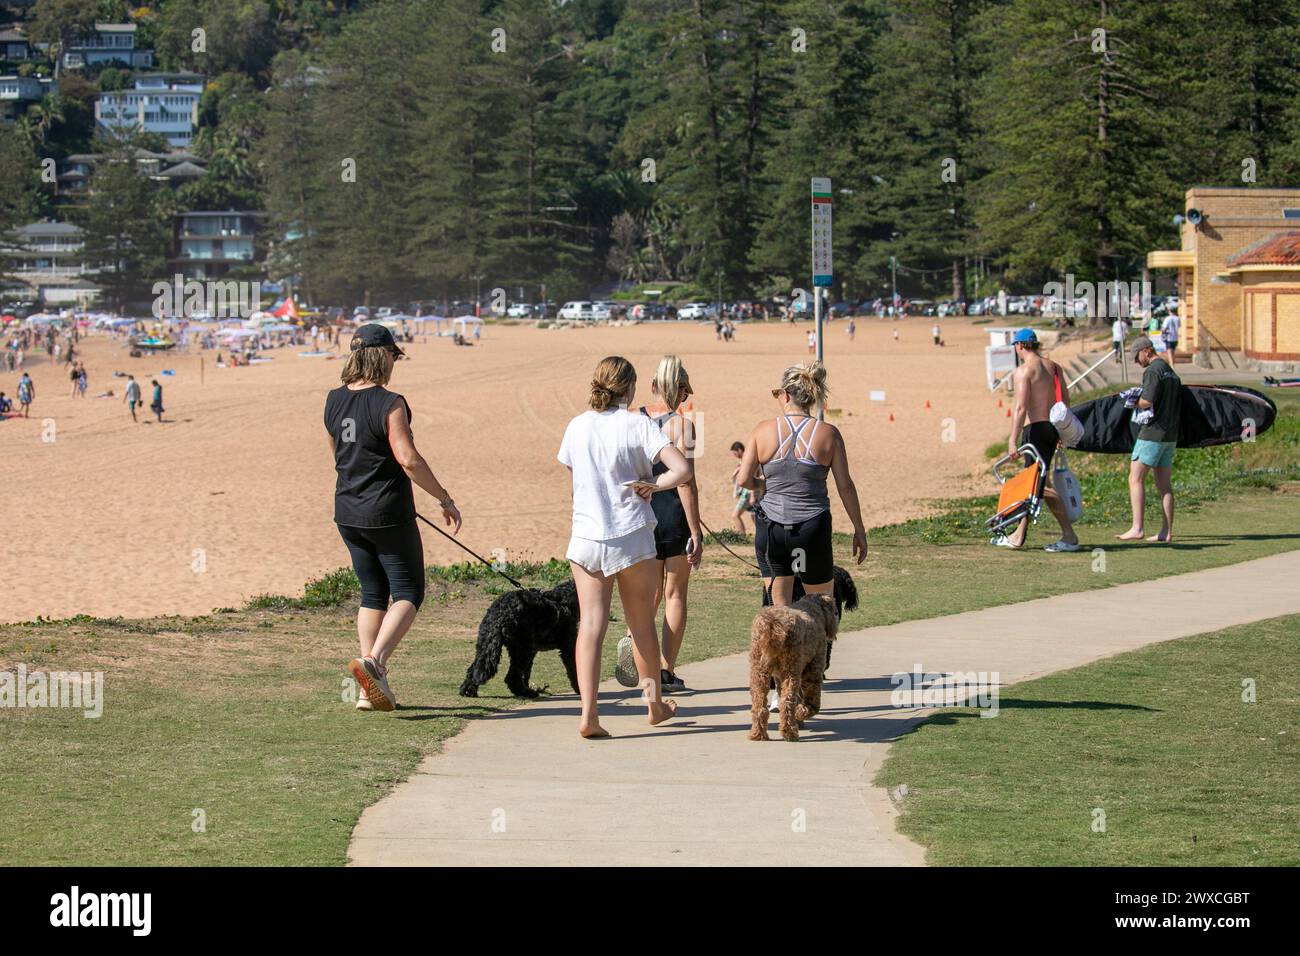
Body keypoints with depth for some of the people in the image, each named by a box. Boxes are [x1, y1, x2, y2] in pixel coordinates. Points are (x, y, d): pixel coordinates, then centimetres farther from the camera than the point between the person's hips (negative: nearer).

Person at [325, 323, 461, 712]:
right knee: (408, 592, 4)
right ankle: (374, 660, -19)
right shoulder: (389, 404, -17)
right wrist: (445, 500, -13)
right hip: (388, 514, -7)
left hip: (348, 512, 7)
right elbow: (409, 460, -23)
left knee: (373, 593, 16)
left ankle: (371, 689, 12)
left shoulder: (334, 401, 5)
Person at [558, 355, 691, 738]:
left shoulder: (577, 427, 4)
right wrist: (651, 485, -3)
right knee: (642, 623, 14)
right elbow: (682, 469, -19)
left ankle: (589, 713, -14)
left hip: (585, 536, 2)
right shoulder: (637, 425, -8)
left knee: (591, 624, -1)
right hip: (632, 536, -2)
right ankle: (654, 702, 29)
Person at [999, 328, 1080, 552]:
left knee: (1044, 485, -7)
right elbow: (1065, 400, 14)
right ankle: (1018, 536, 22)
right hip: (1052, 427, 8)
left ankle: (1069, 537, -12)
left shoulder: (1023, 371, -11)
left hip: (1035, 428, -8)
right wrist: (1061, 431, 23)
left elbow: (1020, 407, -19)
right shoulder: (1054, 367, 12)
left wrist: (1013, 440, -19)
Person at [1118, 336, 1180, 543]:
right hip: (1170, 434, 9)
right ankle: (1166, 532, 6)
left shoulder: (1153, 371, -12)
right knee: (1164, 484, 8)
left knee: (1135, 479, -6)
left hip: (1152, 433, -9)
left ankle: (1137, 528, -12)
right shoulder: (1171, 372, 17)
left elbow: (1147, 401, -22)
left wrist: (1134, 402, -1)